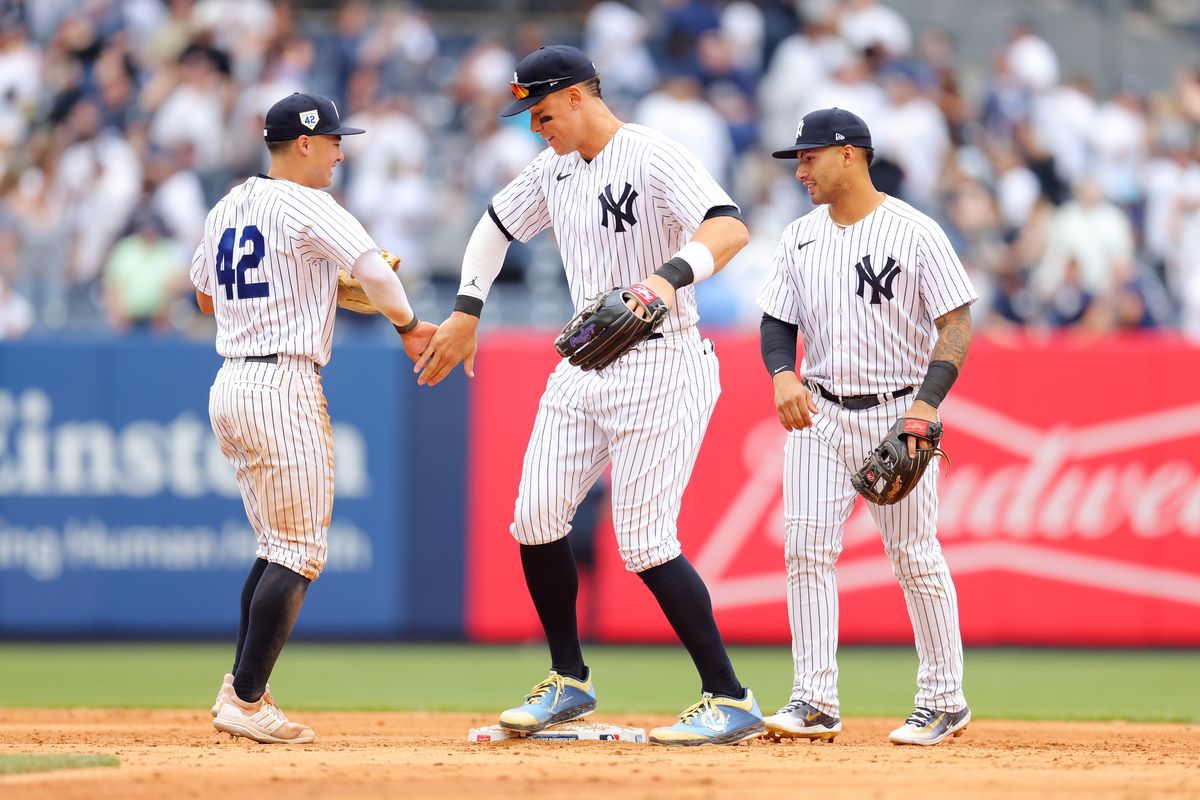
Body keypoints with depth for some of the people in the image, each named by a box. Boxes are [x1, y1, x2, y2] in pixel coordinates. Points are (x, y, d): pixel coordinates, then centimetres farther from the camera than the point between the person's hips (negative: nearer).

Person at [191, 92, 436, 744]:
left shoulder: (227, 209, 14)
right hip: (284, 386, -9)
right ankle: (247, 702, -8)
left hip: (229, 388, 9)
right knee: (300, 555, -4)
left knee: (278, 549, 16)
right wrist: (406, 323, -11)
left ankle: (240, 693, 13)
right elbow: (374, 269, -24)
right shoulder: (307, 208, -10)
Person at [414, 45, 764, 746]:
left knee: (645, 543, -12)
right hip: (585, 370, 8)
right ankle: (569, 682, 19)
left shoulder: (656, 158, -17)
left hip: (660, 368, -8)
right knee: (537, 517, 3)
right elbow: (497, 227, 26)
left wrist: (667, 277, -50)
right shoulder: (555, 169, 9)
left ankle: (731, 701, -5)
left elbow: (730, 228, -32)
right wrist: (466, 314, 17)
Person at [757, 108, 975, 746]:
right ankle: (815, 702, -5)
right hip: (818, 413, 5)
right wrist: (783, 375, -12)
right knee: (806, 550, -6)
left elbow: (956, 323, -11)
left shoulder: (914, 233, -9)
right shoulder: (799, 237, 8)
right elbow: (778, 322, 11)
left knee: (915, 557, -1)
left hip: (898, 414, -5)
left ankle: (945, 699, 10)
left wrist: (927, 404, -24)